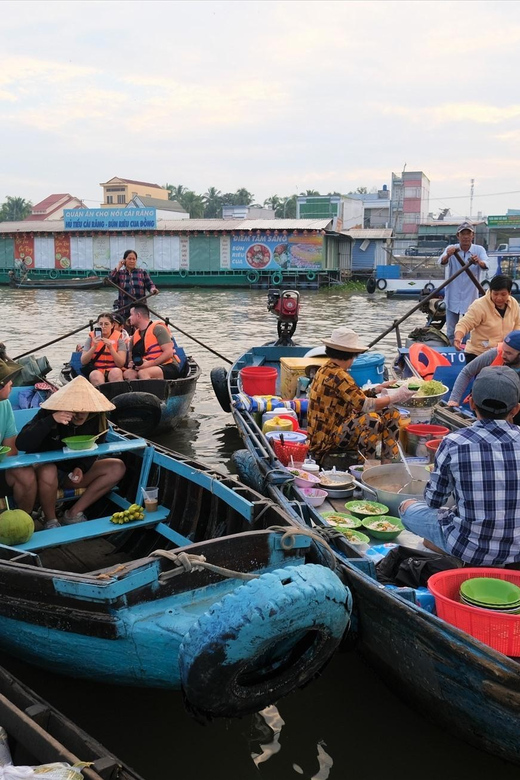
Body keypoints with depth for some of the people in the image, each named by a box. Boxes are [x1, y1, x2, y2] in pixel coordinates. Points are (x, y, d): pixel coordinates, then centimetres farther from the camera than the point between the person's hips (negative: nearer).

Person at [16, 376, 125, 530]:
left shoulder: (96, 419, -13)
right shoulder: (48, 413, -24)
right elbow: (21, 444, -35)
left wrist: (81, 468, -21)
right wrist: (51, 420, -46)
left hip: (73, 471, 4)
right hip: (45, 468, -4)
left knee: (117, 467, -13)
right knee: (48, 472, -39)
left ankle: (74, 514, -10)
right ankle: (50, 521, -11)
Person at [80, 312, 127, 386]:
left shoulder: (118, 338, 4)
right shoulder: (92, 338, 7)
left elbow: (121, 364, -6)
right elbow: (83, 362, -1)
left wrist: (110, 347, -17)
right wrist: (94, 347, -14)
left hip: (114, 371, 0)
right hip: (95, 371, 0)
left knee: (116, 372, -34)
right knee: (95, 375, -33)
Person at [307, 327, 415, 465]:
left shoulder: (327, 369, 8)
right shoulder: (338, 375, -23)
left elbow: (355, 397, 11)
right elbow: (365, 405, -25)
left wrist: (376, 389, 4)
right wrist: (396, 398, -14)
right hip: (328, 439, -10)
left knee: (391, 414, 7)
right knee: (372, 419, -33)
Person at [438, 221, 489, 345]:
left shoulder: (479, 250, -3)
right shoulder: (451, 248, -3)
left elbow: (485, 265, -22)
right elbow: (442, 262, -23)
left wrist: (479, 262, -47)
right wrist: (448, 255, -47)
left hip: (470, 298, -1)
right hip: (453, 298, 1)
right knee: (450, 332, 9)